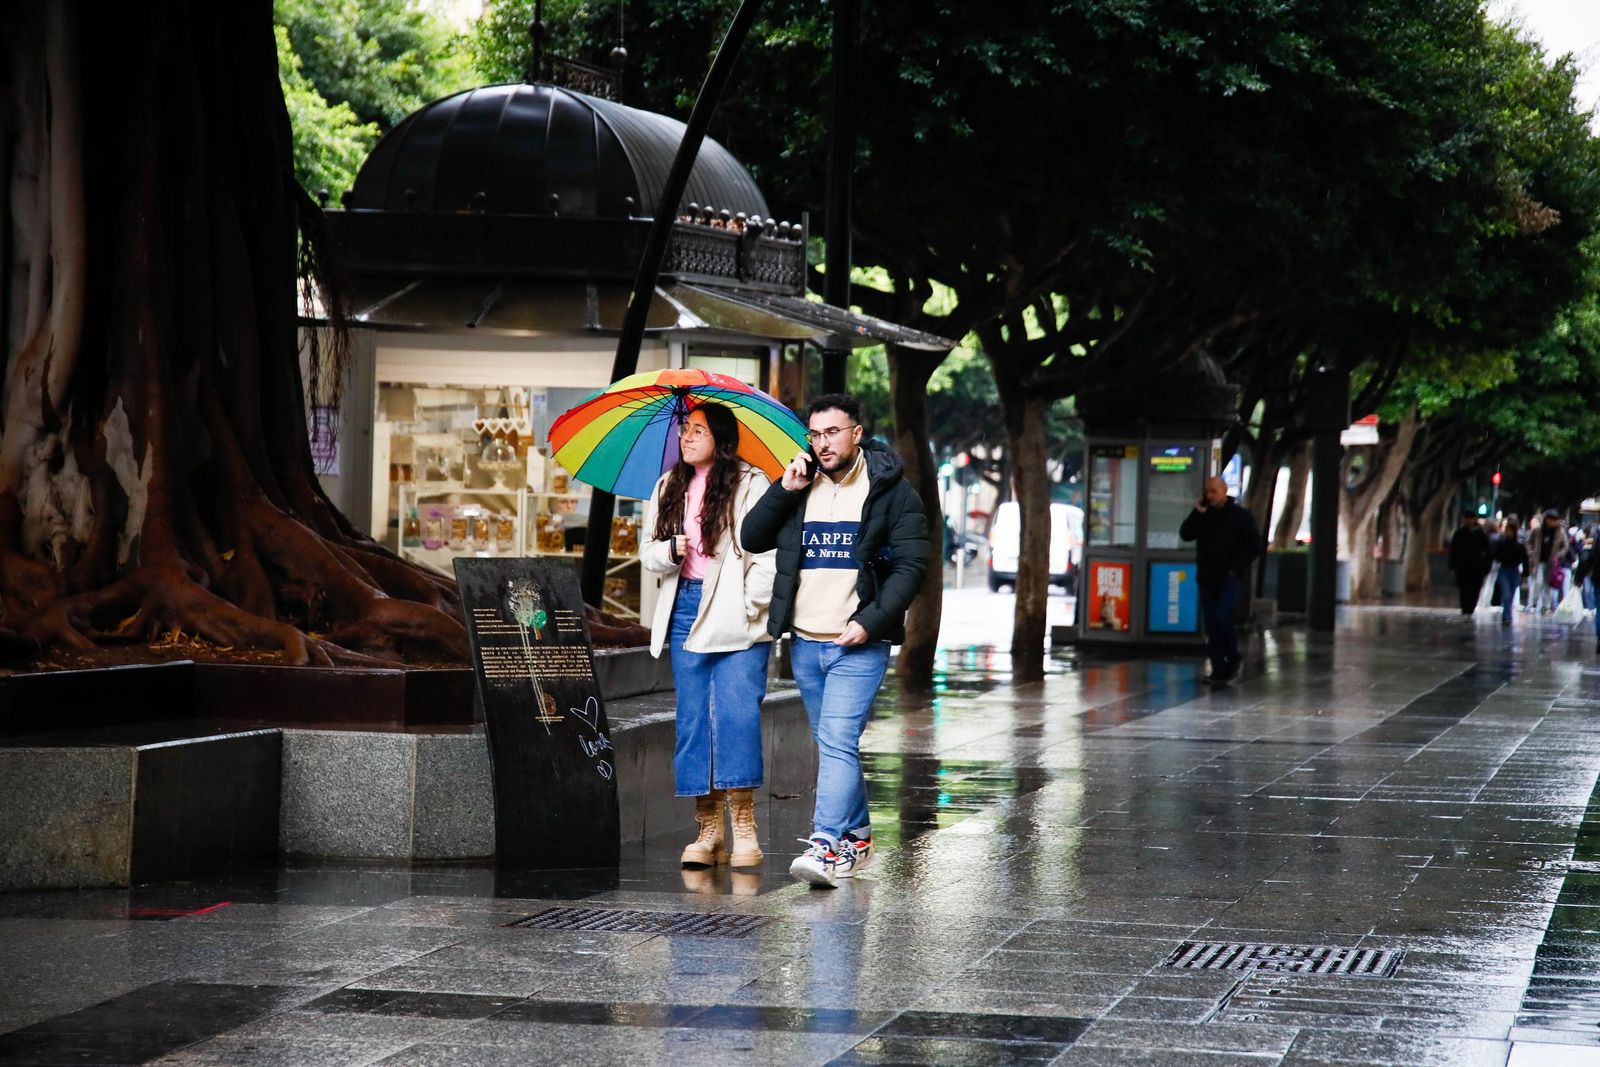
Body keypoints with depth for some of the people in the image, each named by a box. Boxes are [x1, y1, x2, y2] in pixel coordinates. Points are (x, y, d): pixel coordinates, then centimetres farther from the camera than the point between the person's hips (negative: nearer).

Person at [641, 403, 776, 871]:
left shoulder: (750, 485, -4)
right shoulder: (668, 488, 14)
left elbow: (768, 554, -7)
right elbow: (647, 550, 16)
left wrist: (750, 607, -12)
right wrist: (669, 551, -5)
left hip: (737, 622, -6)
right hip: (685, 614, 6)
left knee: (737, 714, -13)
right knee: (692, 718, 4)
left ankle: (744, 828, -8)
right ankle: (707, 830, 8)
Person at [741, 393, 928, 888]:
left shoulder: (891, 490, -3)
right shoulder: (801, 486, 11)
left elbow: (911, 564, -7)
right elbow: (752, 538, 9)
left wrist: (871, 622, -17)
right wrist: (784, 491, -5)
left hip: (859, 645, -6)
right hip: (806, 643, 6)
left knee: (838, 743, -16)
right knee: (831, 747, 14)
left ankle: (824, 846, -22)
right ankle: (856, 837, 27)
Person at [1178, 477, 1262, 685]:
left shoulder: (1240, 516, 0)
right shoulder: (1203, 515, 11)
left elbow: (1254, 546, 0)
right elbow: (1186, 534, -1)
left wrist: (1236, 568, -8)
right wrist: (1198, 512, -8)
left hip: (1228, 576, -4)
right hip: (1206, 576, 4)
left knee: (1221, 616, -19)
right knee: (1211, 623, 1)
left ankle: (1233, 659, 0)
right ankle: (1218, 669, 4)